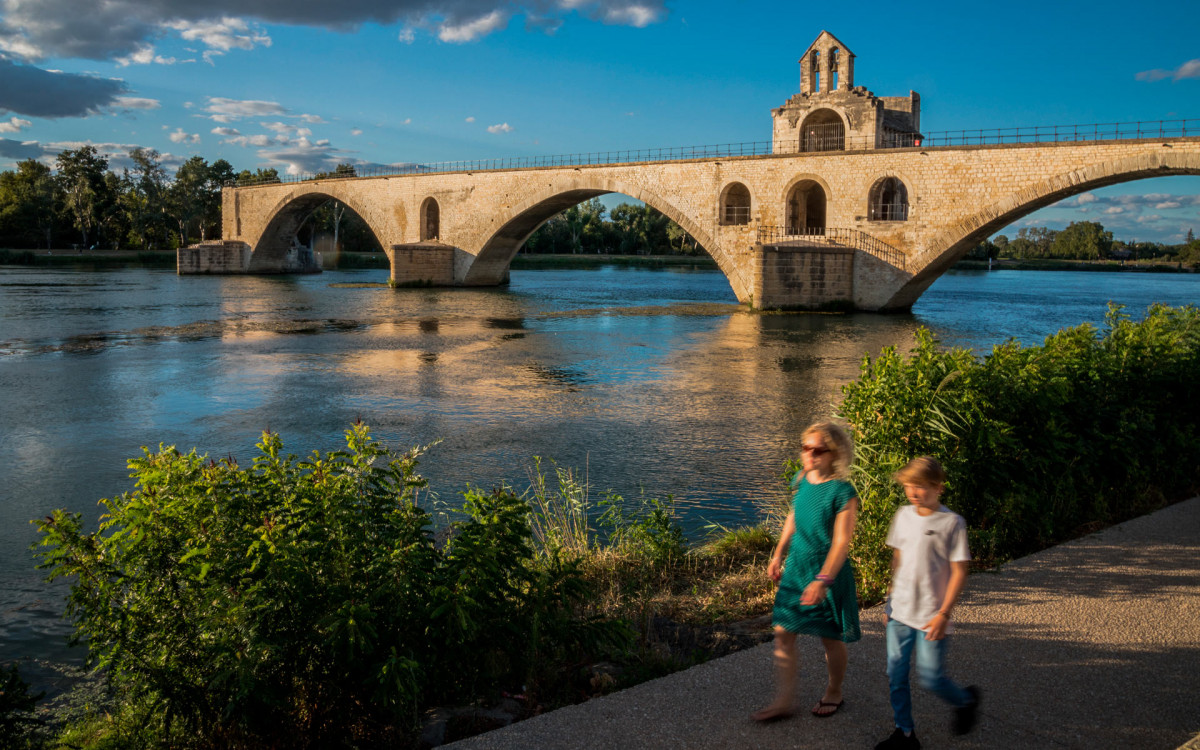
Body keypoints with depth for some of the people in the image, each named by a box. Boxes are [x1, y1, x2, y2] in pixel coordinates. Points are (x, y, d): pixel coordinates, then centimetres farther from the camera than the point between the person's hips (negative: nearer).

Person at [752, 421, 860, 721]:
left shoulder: (842, 492, -19)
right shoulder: (802, 481, 1)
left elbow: (841, 542, -20)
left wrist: (822, 581, -25)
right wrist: (778, 555, 17)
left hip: (828, 573, -6)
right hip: (796, 568, 6)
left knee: (831, 638, 11)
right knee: (783, 633, 4)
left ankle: (833, 693, 35)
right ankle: (783, 700, 15)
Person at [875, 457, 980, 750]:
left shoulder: (952, 522, -12)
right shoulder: (903, 516, 4)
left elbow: (959, 571, -10)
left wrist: (944, 613, -14)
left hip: (931, 615, -5)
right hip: (900, 611, 5)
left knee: (931, 678, 0)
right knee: (896, 673, 7)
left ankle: (966, 700, 31)